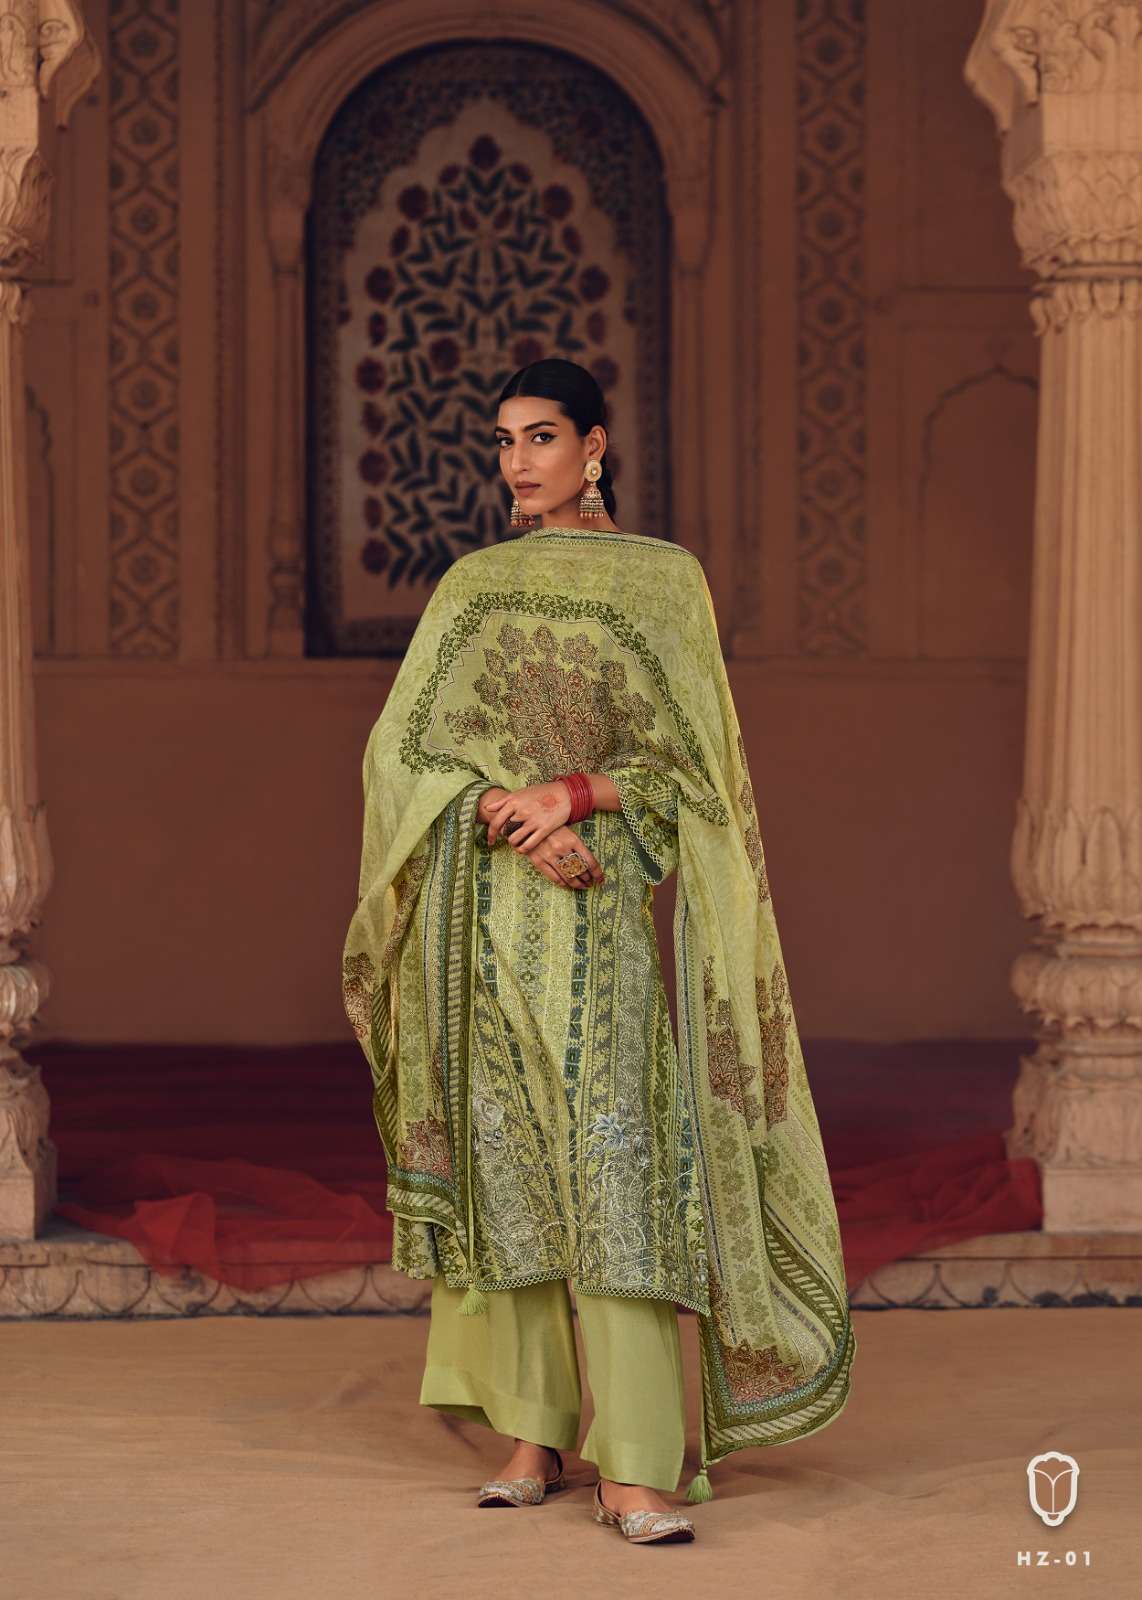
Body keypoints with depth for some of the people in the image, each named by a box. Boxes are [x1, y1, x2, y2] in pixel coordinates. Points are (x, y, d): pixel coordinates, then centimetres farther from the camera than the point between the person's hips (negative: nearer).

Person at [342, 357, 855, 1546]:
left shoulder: (664, 580, 5)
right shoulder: (472, 588, 13)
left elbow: (691, 755, -1)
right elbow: (405, 747, 4)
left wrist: (574, 794, -17)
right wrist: (514, 817, -13)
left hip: (614, 919, -3)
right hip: (489, 910, 3)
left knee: (618, 1168, -11)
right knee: (506, 1166, 2)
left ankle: (633, 1469, -14)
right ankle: (531, 1432, 11)